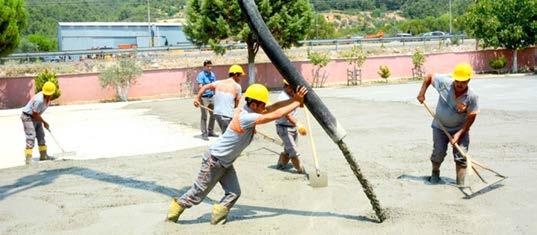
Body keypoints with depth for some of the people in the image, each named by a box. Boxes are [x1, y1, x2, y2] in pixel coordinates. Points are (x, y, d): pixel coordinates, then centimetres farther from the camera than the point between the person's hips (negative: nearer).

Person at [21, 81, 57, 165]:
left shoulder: (48, 98, -5)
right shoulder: (39, 100, -33)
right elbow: (35, 114, -25)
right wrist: (44, 122, -15)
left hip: (35, 117, 10)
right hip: (28, 117, -10)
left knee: (41, 135, 16)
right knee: (31, 137, -17)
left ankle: (43, 155, 30)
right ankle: (28, 159, -17)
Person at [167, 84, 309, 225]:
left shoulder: (248, 110, -5)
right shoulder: (246, 117, -31)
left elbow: (273, 108, -6)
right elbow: (276, 115, -33)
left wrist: (294, 100, -15)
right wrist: (297, 102, -24)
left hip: (226, 163, 9)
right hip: (214, 161, -9)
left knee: (234, 193, 1)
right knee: (198, 193, 6)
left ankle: (218, 214, 12)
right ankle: (177, 207, 24)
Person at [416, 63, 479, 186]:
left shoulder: (472, 97, -22)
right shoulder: (444, 82, -20)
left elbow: (471, 118, -16)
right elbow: (429, 77, -1)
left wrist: (459, 134, -21)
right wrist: (422, 93, -7)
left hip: (460, 129, -1)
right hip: (440, 126, 1)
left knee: (461, 157, -4)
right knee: (438, 153, 0)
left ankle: (460, 184, 6)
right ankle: (435, 173, 30)